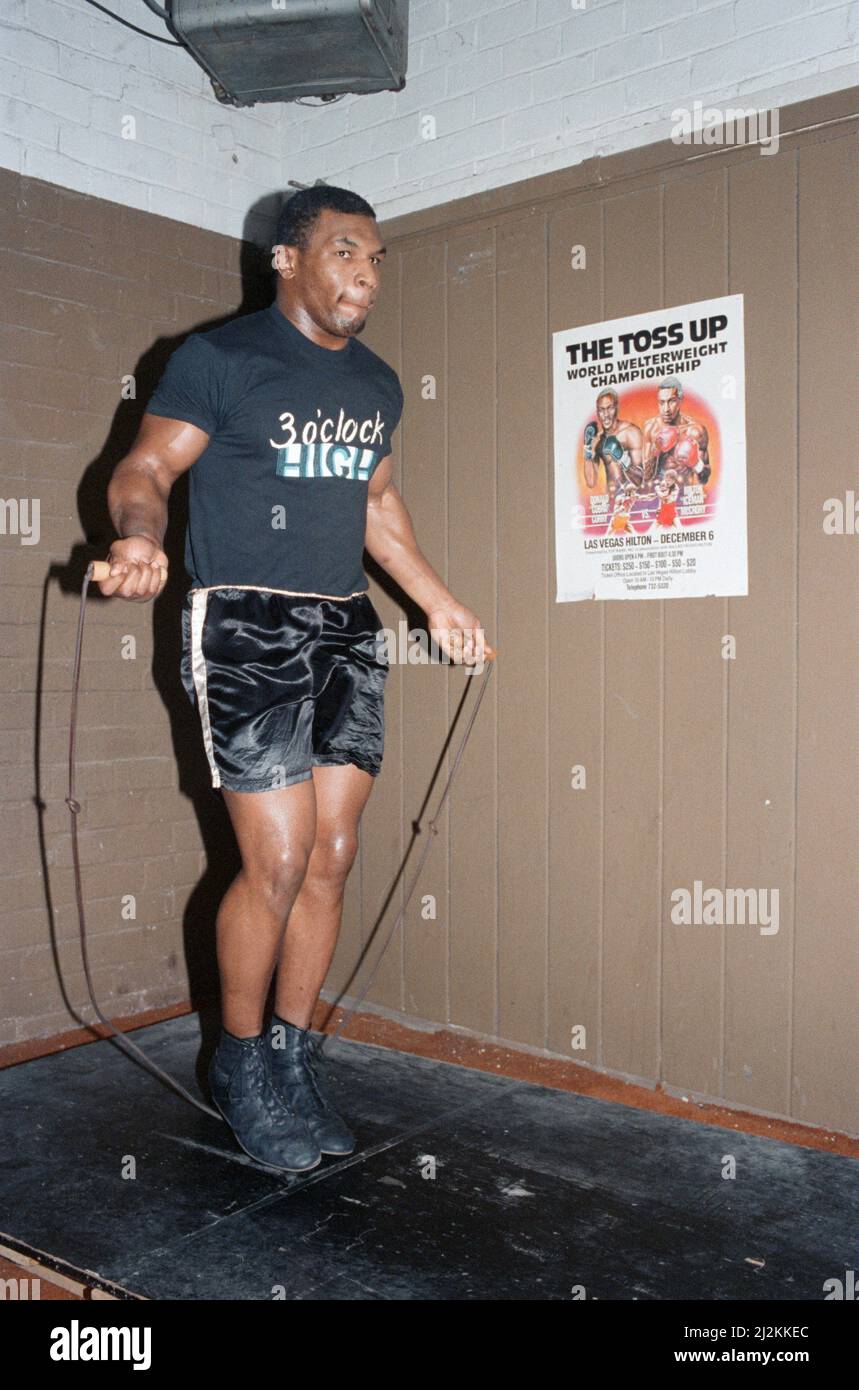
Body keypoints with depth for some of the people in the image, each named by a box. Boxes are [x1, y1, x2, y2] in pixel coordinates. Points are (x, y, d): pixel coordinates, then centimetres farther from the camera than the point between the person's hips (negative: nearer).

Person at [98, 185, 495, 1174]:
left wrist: (439, 603, 25)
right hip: (244, 629, -6)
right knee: (277, 863, -8)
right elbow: (144, 469, -7)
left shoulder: (377, 383, 17)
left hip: (346, 631, 6)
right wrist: (141, 535, -29)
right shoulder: (219, 358, -2)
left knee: (333, 856, 3)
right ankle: (239, 1063, 15)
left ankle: (291, 1056, 20)